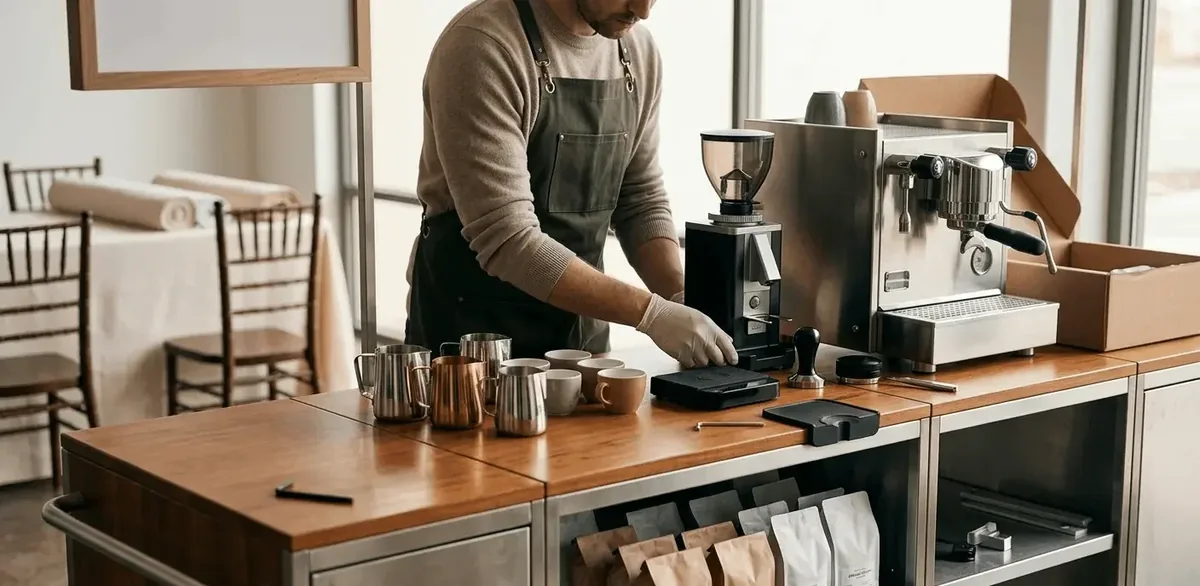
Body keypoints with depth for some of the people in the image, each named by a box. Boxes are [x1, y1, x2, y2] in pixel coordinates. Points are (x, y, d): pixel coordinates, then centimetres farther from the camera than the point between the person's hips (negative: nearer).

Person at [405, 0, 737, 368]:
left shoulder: (638, 51, 0)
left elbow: (641, 200, 6)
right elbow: (507, 240, -26)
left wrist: (682, 298, -11)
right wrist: (650, 313, -28)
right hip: (471, 327, -5)